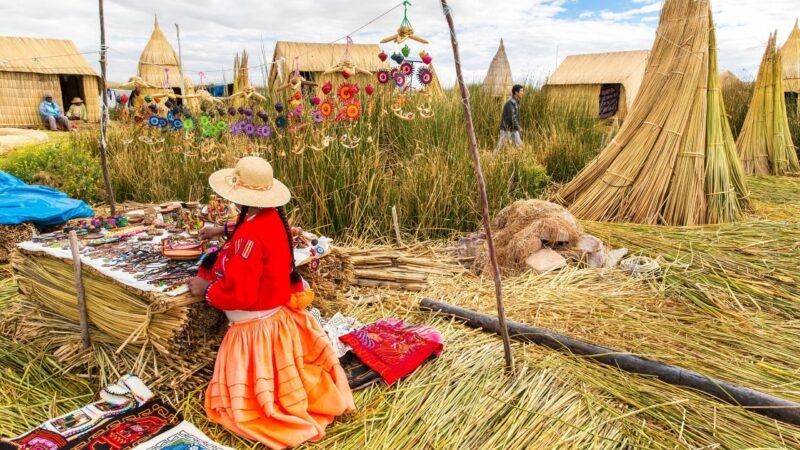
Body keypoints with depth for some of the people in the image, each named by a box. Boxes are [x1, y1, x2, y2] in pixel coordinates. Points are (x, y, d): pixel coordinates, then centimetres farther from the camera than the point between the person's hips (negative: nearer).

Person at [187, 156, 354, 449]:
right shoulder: (271, 216, -3)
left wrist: (205, 288, -13)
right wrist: (223, 231, 29)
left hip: (255, 325, -9)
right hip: (277, 314, 9)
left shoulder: (250, 236, -32)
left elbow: (240, 295, -29)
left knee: (242, 401, 6)